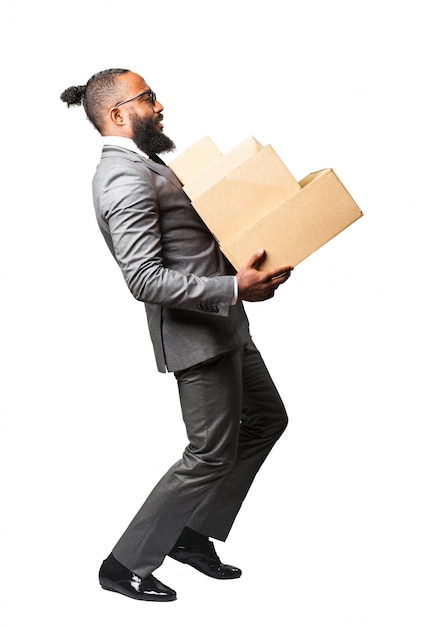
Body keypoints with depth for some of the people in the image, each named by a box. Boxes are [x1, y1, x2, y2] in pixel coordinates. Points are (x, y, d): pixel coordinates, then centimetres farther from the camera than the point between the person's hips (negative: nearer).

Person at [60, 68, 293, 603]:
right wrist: (234, 288, -31)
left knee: (266, 419, 19)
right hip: (195, 331, -10)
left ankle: (194, 535, 27)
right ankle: (125, 565, 13)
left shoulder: (138, 166, 14)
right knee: (211, 454, -2)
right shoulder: (125, 178, -20)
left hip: (221, 323, 10)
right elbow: (146, 279, -28)